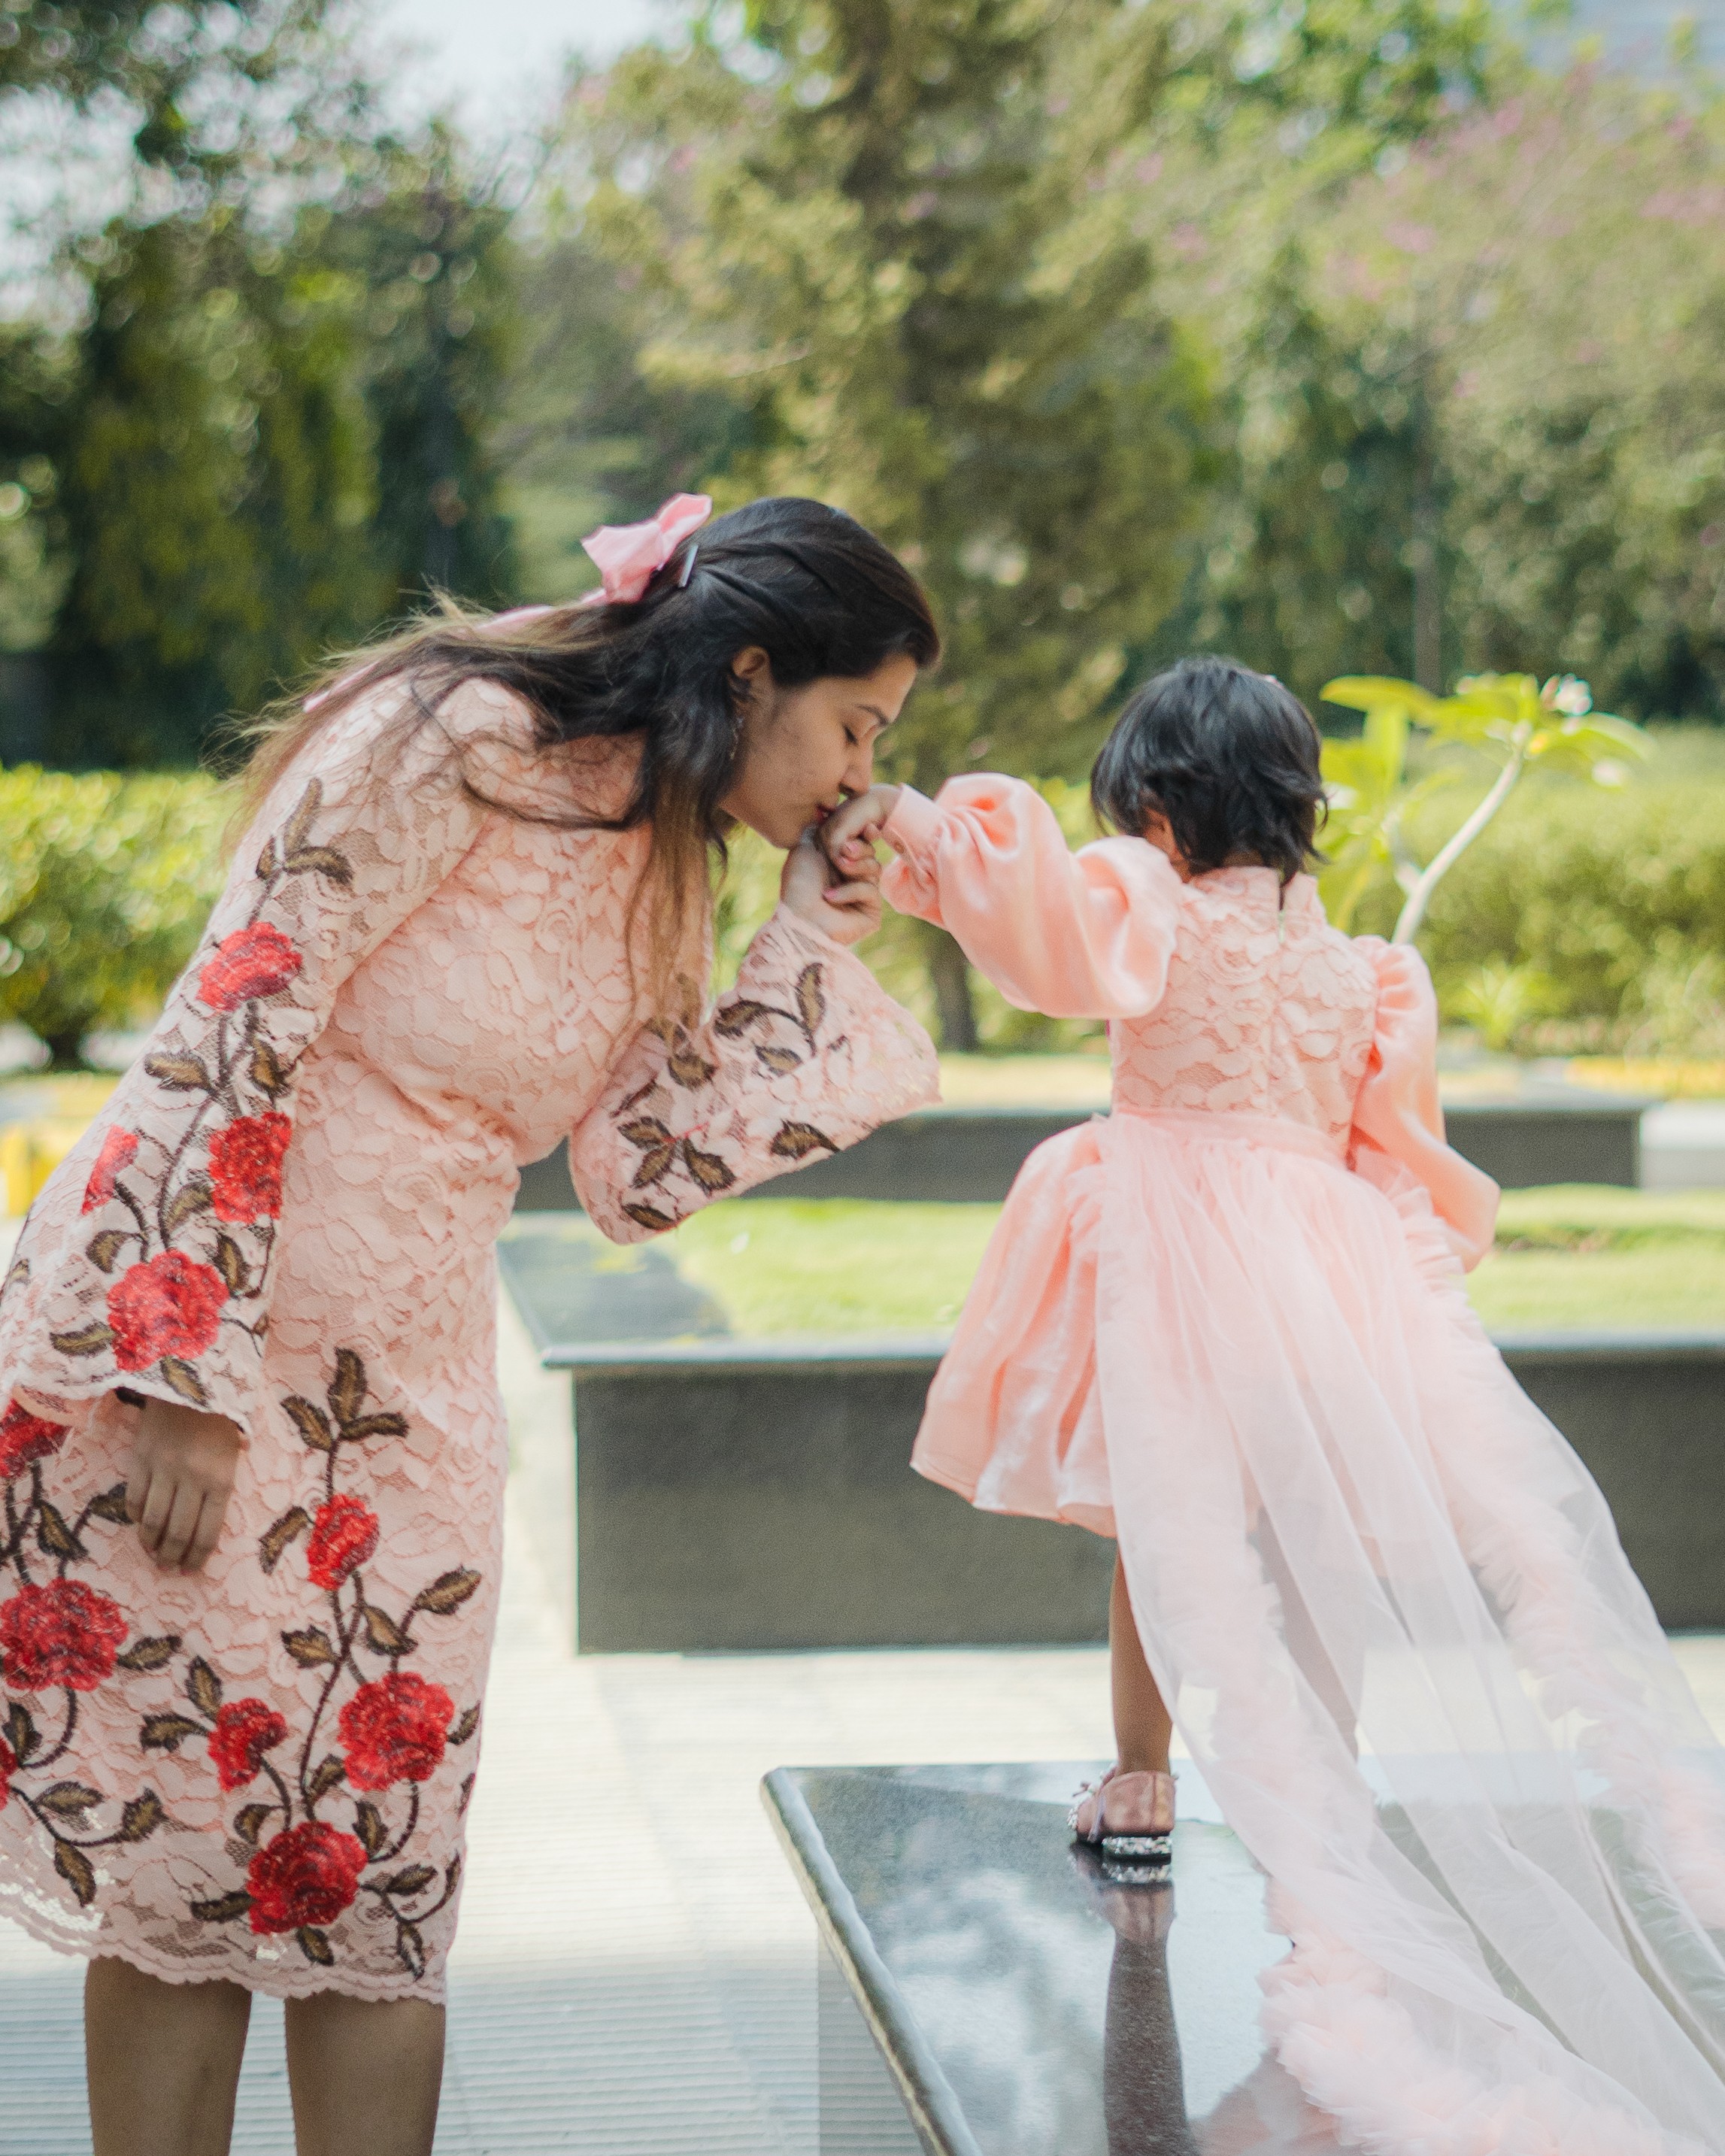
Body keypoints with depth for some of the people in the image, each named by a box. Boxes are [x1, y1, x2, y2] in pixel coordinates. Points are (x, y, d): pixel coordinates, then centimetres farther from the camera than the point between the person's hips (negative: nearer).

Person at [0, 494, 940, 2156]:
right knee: (173, 1859, -1)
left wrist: (813, 939, 0)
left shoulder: (662, 871, 10)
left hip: (401, 1388, 7)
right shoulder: (458, 743, -14)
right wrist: (183, 1377, -22)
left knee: (383, 1873, 5)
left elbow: (638, 1175, 4)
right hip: (167, 1344, -7)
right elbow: (232, 1033, -18)